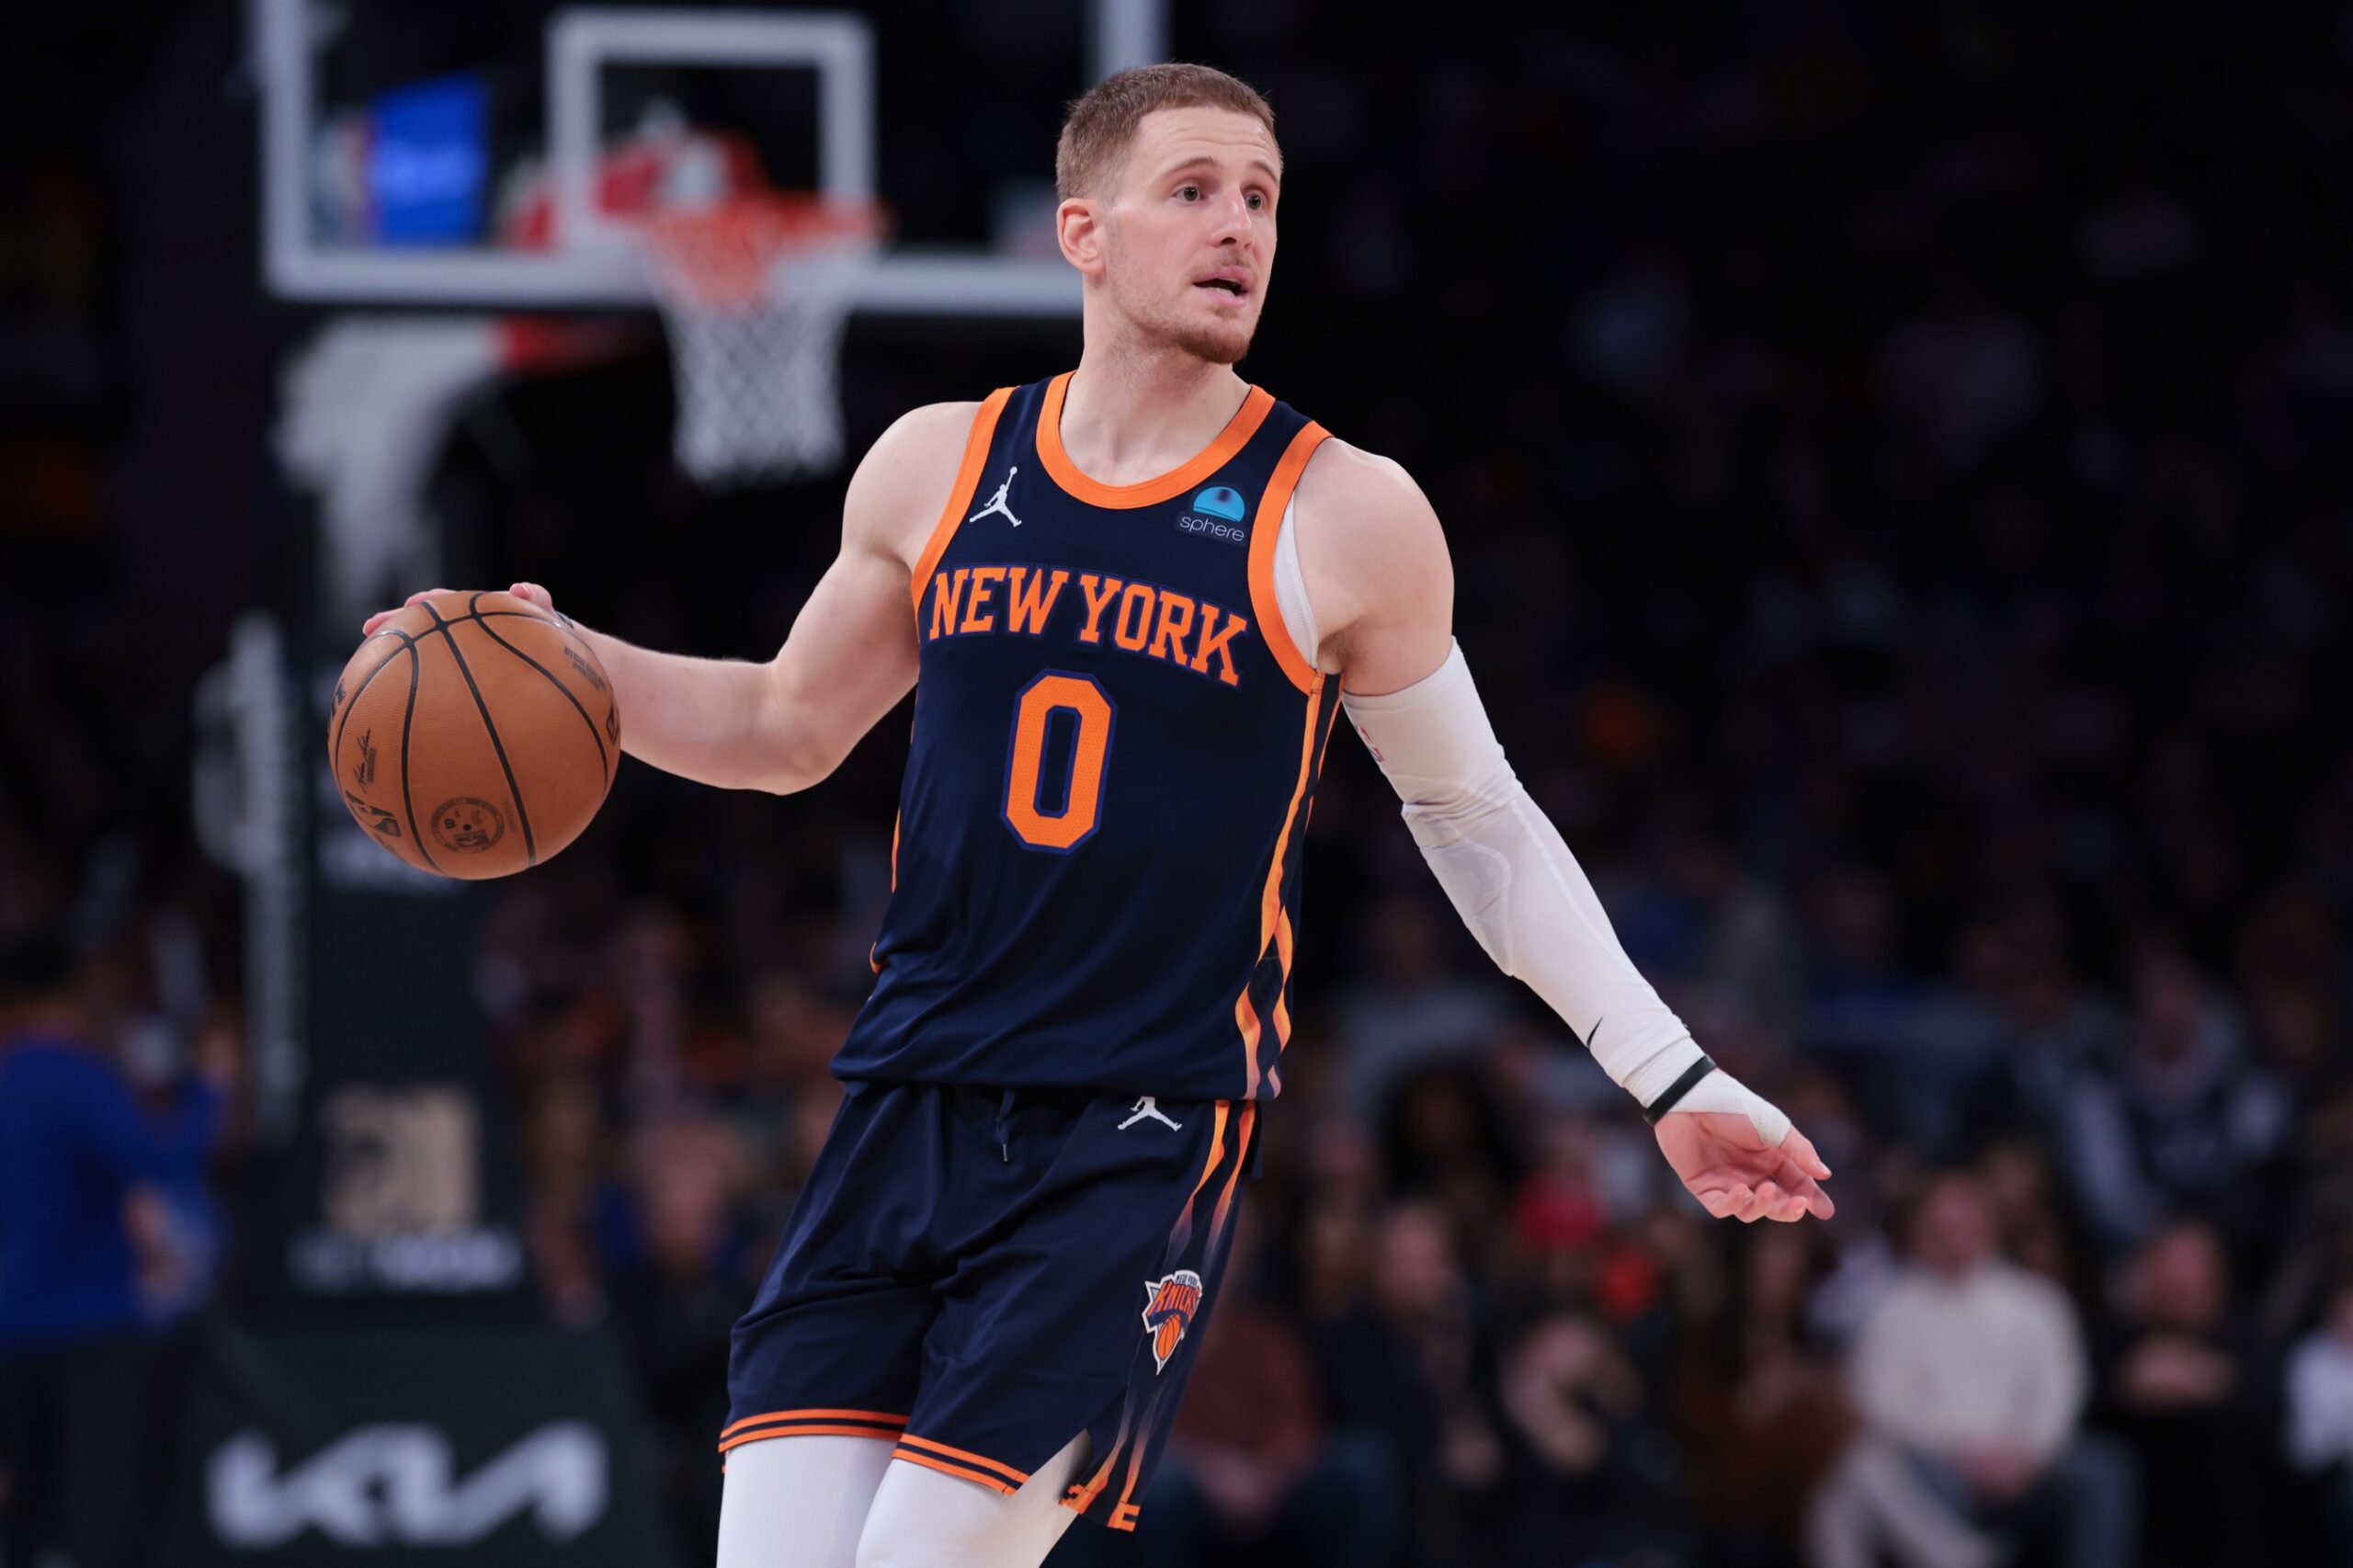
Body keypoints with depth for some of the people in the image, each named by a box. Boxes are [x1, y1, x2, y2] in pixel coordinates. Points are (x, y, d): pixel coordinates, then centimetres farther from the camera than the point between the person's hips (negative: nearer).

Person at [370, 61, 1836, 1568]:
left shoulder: (1342, 518, -1)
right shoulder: (938, 468, 8)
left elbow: (1476, 818, 10)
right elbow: (788, 731, 22)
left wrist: (1674, 1079, 8)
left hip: (1142, 1142, -4)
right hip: (910, 1099, 4)